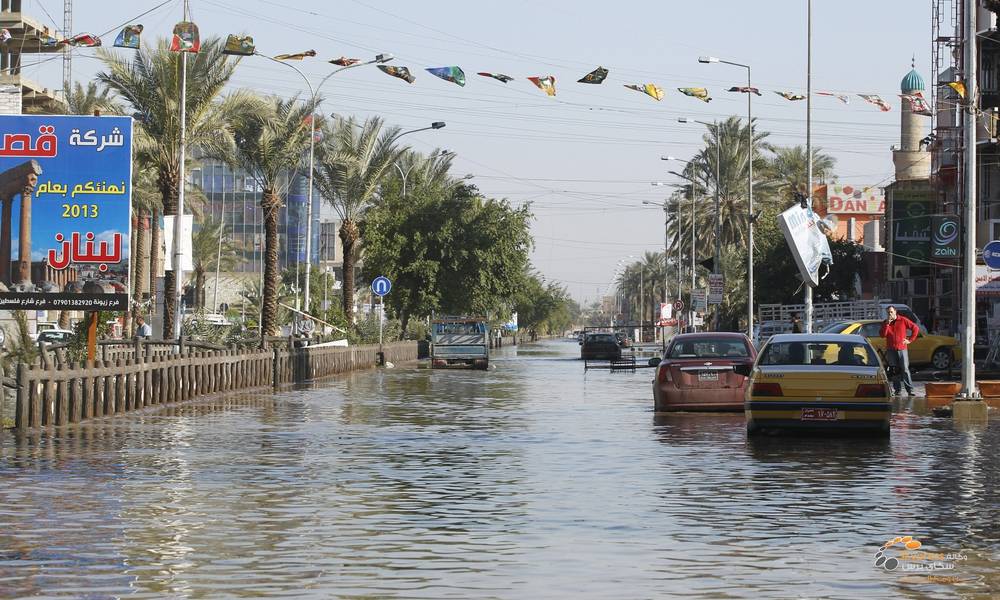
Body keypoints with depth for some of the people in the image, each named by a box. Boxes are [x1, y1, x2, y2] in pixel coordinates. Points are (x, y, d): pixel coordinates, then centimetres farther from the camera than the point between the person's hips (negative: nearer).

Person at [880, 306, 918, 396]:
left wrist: (910, 340, 1)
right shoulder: (885, 323, 8)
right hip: (891, 350, 2)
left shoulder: (903, 320, 1)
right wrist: (887, 324, -14)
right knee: (895, 371, 3)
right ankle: (897, 390, 7)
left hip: (902, 349, -2)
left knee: (905, 369, -7)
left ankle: (910, 390, -7)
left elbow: (915, 328, 5)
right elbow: (882, 335, -5)